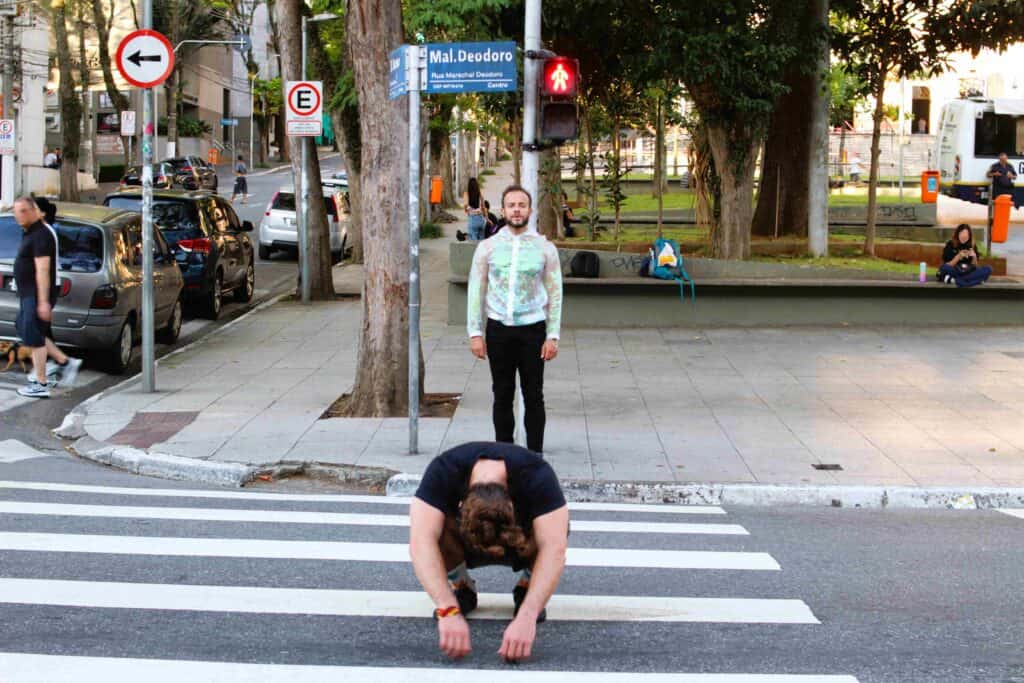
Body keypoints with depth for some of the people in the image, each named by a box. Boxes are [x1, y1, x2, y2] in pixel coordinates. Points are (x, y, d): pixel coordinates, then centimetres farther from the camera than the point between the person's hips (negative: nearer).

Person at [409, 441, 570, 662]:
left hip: (521, 542, 0)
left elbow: (554, 549, -45)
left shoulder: (538, 476, -37)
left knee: (549, 534, -35)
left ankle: (527, 586, -3)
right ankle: (461, 587, -4)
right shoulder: (442, 471, -36)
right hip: (464, 544, 1)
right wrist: (449, 610, -58)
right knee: (434, 525, -34)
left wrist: (527, 618, -57)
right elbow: (421, 541, -46)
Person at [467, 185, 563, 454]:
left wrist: (553, 336, -5)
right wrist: (475, 333, -2)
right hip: (498, 330, 1)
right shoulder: (488, 247, 3)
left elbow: (555, 294, 2)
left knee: (534, 396, 3)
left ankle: (535, 455, 11)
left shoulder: (545, 248, 1)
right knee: (502, 395, 9)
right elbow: (476, 291, 4)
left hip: (532, 329, -1)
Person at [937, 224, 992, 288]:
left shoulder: (972, 246, 7)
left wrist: (974, 257, -11)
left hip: (969, 273, 3)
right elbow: (948, 266, -3)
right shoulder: (950, 245, 0)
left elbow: (974, 266, 8)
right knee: (944, 267, -34)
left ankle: (955, 280, -32)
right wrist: (958, 257, -16)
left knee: (987, 269, -25)